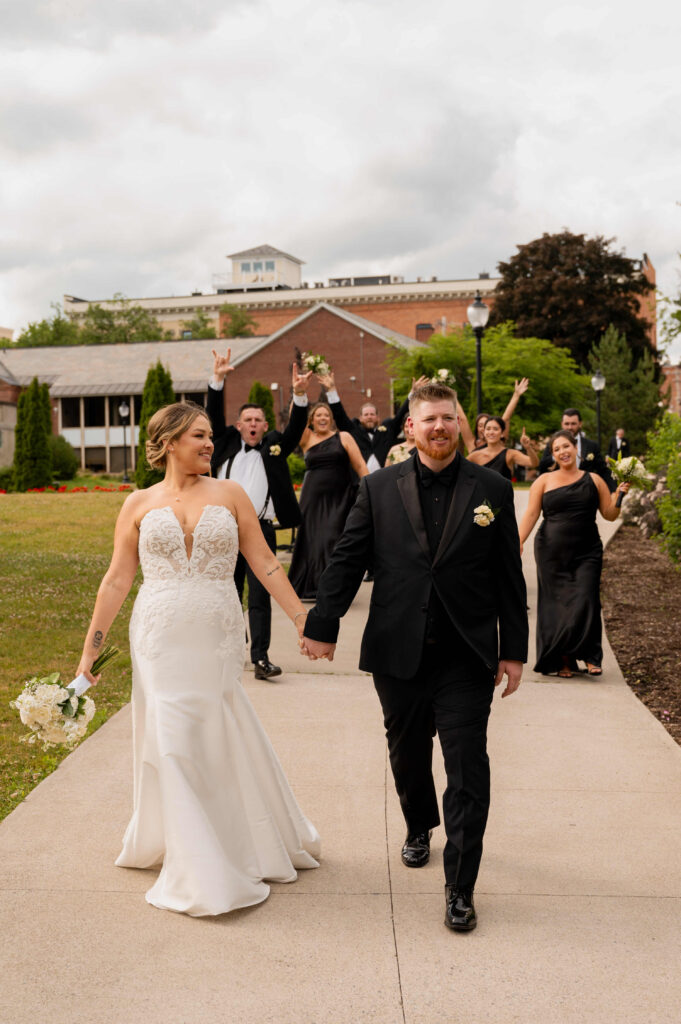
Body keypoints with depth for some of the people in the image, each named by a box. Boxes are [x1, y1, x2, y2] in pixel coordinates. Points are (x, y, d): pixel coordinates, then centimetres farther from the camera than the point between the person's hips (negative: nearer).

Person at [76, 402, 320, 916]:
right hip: (160, 639, 0)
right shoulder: (139, 504, 4)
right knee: (172, 743, 2)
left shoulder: (229, 494, 3)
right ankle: (201, 872, 17)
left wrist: (303, 620, -3)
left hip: (216, 641, 0)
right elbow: (117, 581, 5)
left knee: (224, 742, 5)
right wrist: (90, 650, 5)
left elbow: (265, 562, 2)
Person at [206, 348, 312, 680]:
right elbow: (214, 416, 2)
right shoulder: (227, 444, 12)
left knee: (260, 595, -6)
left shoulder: (273, 447, 10)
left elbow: (296, 427, -2)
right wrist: (217, 379, -11)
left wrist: (299, 395, -19)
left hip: (260, 529, -2)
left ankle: (261, 658, -10)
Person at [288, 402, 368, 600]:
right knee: (312, 538, 4)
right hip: (313, 498, 2)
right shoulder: (307, 439, 10)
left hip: (340, 498, -2)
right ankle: (309, 587, 17)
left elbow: (360, 466, 2)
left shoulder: (343, 438, 5)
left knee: (333, 539, -6)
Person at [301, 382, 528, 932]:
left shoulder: (492, 489, 1)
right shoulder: (379, 487, 2)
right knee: (408, 757, 19)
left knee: (468, 771, -3)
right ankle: (419, 828, 47)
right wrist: (323, 626, -3)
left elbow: (509, 576, 3)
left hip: (465, 656, -1)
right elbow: (347, 560, 3)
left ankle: (460, 887, 9)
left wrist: (514, 649, 1)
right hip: (398, 654, 2)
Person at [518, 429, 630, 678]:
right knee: (556, 604, 2)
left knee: (586, 601, -11)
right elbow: (530, 515, -1)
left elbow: (610, 514, 10)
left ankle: (589, 656, 3)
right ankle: (562, 660, 13)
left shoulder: (593, 480, 10)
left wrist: (620, 494, -6)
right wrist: (518, 543, -12)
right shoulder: (544, 481, 7)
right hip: (552, 552, 0)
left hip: (587, 552, 0)